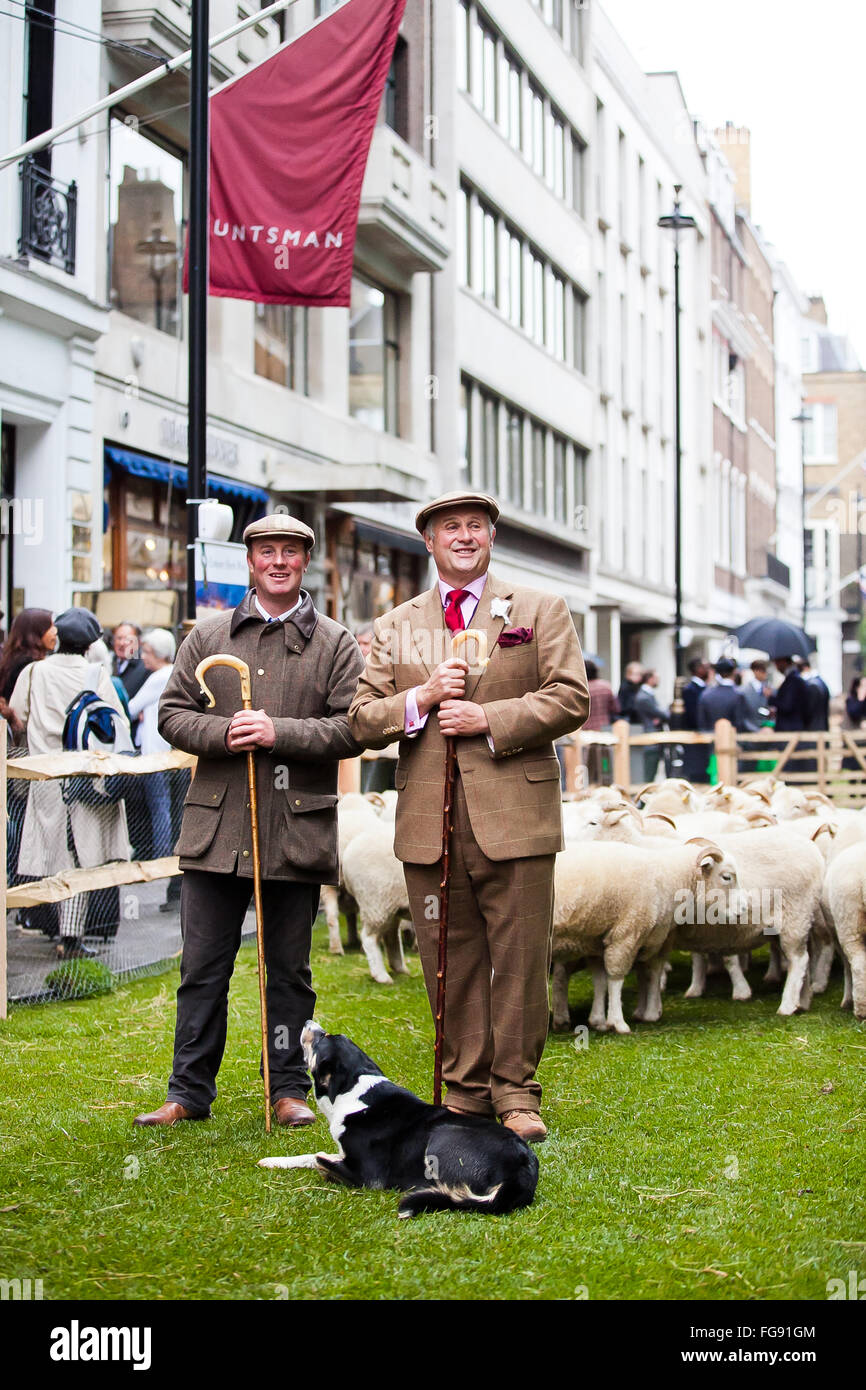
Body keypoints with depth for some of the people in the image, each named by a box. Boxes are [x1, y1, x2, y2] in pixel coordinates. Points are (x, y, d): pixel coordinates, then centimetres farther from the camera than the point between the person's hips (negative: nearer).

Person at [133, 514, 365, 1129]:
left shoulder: (336, 644, 5)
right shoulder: (208, 638, 11)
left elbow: (355, 727, -4)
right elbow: (172, 714, 9)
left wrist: (278, 732, -15)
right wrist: (224, 733, -11)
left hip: (298, 830, -1)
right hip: (217, 826, 2)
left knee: (289, 971, 7)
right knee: (203, 968, 5)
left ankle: (290, 1089, 18)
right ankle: (190, 1093, 14)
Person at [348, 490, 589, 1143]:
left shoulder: (540, 611, 8)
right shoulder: (394, 628, 16)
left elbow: (571, 699, -2)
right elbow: (363, 720, 9)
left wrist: (489, 718, -12)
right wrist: (422, 698, -8)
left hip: (514, 814, -2)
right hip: (428, 821, 2)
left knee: (520, 962, 0)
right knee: (450, 964, 6)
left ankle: (516, 1091, 11)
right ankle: (466, 1089, 16)